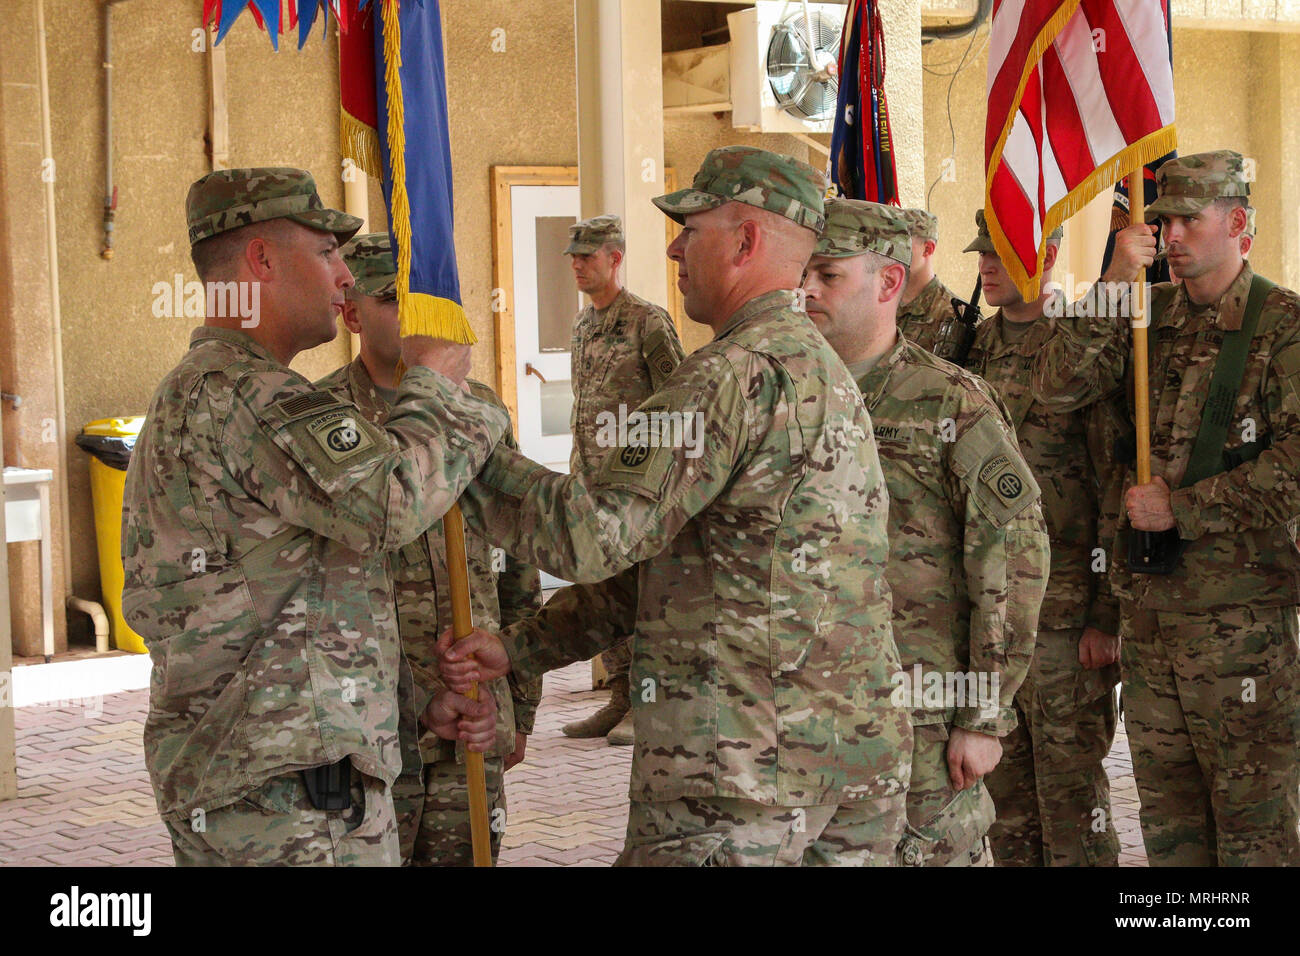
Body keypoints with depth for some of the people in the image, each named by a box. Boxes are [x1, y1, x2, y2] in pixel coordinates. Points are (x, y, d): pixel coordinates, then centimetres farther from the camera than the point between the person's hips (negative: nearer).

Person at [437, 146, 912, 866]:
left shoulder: (739, 373, -14)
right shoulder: (829, 371, 18)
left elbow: (595, 533, -22)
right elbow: (662, 560, 19)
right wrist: (518, 649, 17)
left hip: (745, 764, -9)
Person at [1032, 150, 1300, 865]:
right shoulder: (1146, 316, 10)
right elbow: (1056, 386, -2)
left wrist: (1182, 506, -11)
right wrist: (1114, 287, -11)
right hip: (1149, 607, 6)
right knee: (1167, 814, 13)